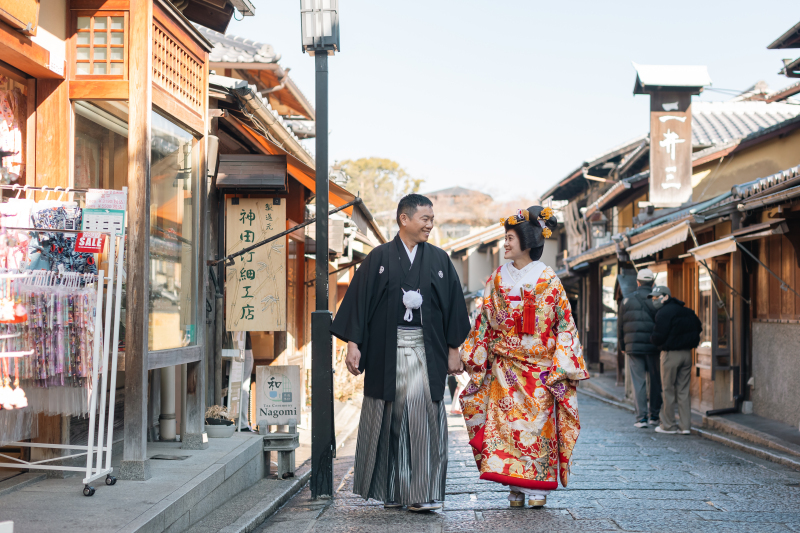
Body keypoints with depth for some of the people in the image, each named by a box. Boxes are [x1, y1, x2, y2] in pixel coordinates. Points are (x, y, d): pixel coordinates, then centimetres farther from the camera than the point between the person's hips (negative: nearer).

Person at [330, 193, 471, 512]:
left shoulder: (439, 260, 9)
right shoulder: (379, 258, 4)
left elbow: (453, 305, 11)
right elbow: (359, 300, 1)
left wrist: (453, 349, 6)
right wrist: (353, 344, -7)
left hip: (426, 350, 1)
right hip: (387, 350, -1)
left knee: (424, 416, -7)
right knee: (389, 419, 3)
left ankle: (421, 493, -5)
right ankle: (391, 491, 13)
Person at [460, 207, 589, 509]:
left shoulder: (549, 280, -1)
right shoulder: (497, 279, 7)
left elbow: (564, 325, -1)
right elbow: (484, 323, 11)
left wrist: (561, 367, -6)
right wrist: (476, 359, 7)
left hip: (540, 368, -2)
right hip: (505, 368, 2)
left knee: (538, 423, -3)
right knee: (506, 422, -3)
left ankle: (538, 487, 5)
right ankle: (515, 487, 4)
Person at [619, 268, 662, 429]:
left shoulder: (628, 300, 3)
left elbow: (621, 325, 8)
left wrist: (622, 346, 18)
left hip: (634, 347, 1)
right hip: (653, 347, 0)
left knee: (638, 382, 2)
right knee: (655, 381, 12)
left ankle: (641, 418, -3)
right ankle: (654, 416, 17)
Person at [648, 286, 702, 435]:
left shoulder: (664, 313, -13)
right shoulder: (686, 311, 13)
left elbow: (658, 337, -17)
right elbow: (698, 327, 20)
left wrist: (651, 338, 3)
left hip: (671, 354, -7)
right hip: (687, 353, 7)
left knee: (669, 390, 2)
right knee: (683, 390, 9)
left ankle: (668, 425, 7)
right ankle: (686, 426, 6)